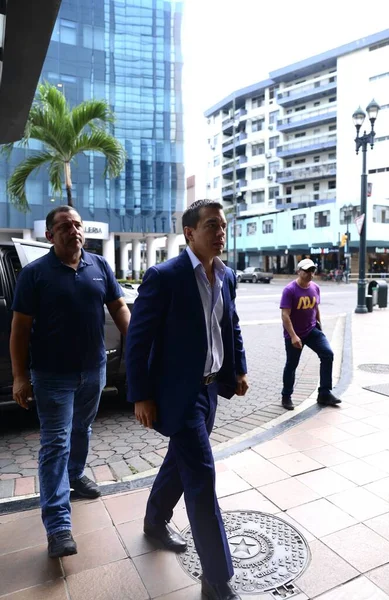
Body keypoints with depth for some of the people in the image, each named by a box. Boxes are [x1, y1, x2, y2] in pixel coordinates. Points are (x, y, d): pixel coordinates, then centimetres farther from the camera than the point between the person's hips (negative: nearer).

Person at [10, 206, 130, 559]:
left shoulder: (99, 266, 2)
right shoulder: (35, 273, -8)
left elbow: (118, 307, 5)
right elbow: (20, 328, -7)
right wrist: (20, 377, -11)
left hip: (94, 369, 4)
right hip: (53, 375, -4)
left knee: (81, 430, 22)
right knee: (56, 443, 0)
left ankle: (75, 475, 46)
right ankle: (58, 526, 5)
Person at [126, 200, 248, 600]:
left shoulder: (227, 276, 4)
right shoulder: (163, 276, -18)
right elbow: (138, 338, -16)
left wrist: (239, 369, 11)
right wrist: (140, 396, -15)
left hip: (210, 387, 8)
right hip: (178, 391, -7)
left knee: (181, 461, 23)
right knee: (201, 476, -1)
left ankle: (155, 522, 50)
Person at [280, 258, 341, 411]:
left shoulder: (315, 288, 2)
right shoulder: (290, 290, -17)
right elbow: (285, 315, -21)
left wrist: (319, 326, 18)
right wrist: (293, 336, -27)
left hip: (312, 330, 5)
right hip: (294, 335, -5)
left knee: (328, 354, -10)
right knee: (291, 365, 6)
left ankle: (324, 393, 0)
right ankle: (286, 397, 23)